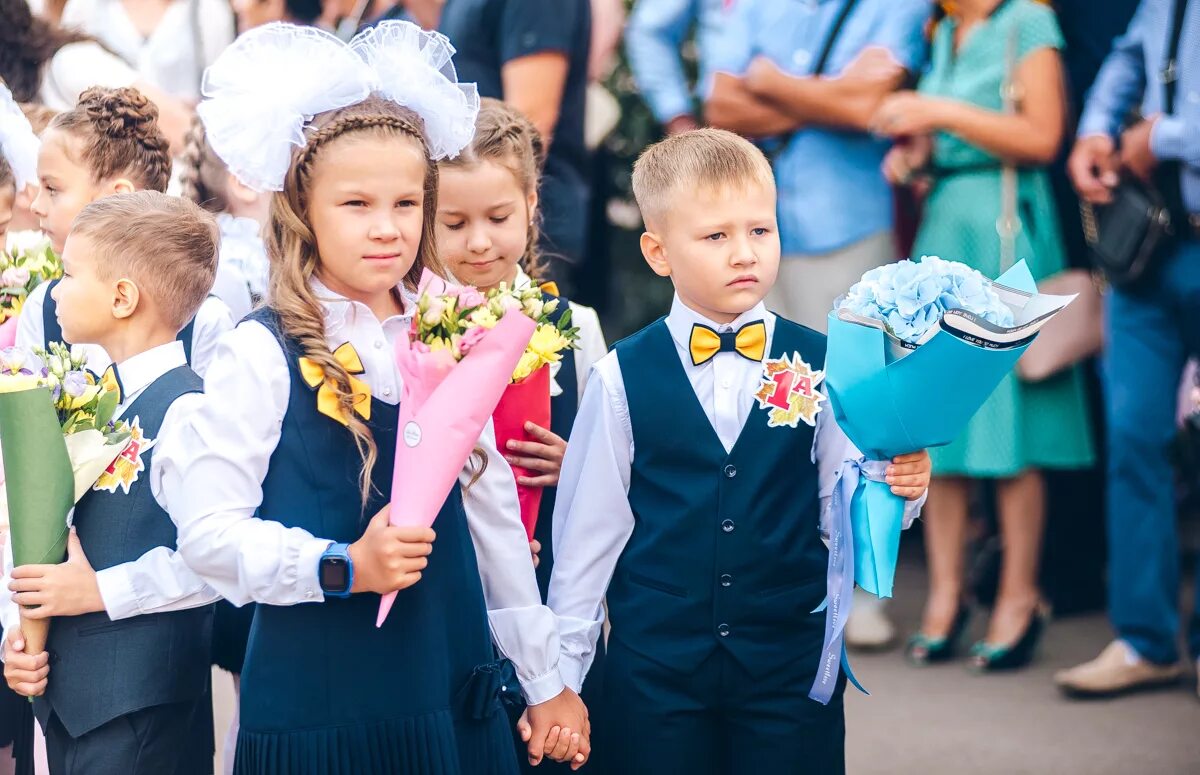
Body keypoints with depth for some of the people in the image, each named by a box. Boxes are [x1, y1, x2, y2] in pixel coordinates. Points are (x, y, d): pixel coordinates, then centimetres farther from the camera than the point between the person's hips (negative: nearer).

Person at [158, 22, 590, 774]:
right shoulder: (263, 353, -9)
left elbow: (495, 515, 11)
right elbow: (207, 530, -12)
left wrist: (545, 679, 14)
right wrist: (342, 567, -21)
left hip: (453, 695, 4)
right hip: (315, 703, -4)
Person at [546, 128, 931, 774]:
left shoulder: (819, 366, -1)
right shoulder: (622, 377, -3)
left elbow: (841, 511, 1)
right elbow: (587, 529, 2)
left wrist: (893, 487, -20)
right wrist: (561, 670, 5)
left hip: (792, 667, 1)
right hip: (654, 668, 0)